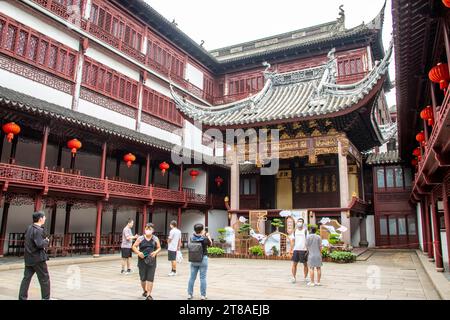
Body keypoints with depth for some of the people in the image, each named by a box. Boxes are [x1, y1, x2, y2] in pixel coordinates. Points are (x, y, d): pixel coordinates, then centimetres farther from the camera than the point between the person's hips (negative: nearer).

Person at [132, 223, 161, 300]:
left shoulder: (155, 239, 2)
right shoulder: (140, 238, -2)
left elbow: (159, 248, 8)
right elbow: (134, 246, 3)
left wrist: (155, 252, -12)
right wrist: (138, 252, -14)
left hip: (152, 260, 0)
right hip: (142, 260, 0)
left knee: (150, 278, -5)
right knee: (143, 278, 13)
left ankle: (149, 295, 1)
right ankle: (145, 291, 38)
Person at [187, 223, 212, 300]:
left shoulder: (192, 238, -4)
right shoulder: (205, 239, -13)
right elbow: (210, 244, 6)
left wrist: (203, 235, 23)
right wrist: (208, 236, 20)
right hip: (203, 259, -3)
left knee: (192, 277, 12)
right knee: (203, 278, 4)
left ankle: (190, 294, 20)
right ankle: (203, 295, 9)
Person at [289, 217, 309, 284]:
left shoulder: (305, 231, -1)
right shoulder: (294, 231, 9)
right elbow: (292, 241, 10)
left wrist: (308, 250, -12)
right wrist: (291, 250, 2)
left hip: (303, 250, -3)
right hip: (296, 250, 3)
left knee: (305, 264, 6)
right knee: (294, 264, 0)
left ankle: (306, 277, 18)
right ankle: (294, 277, 5)